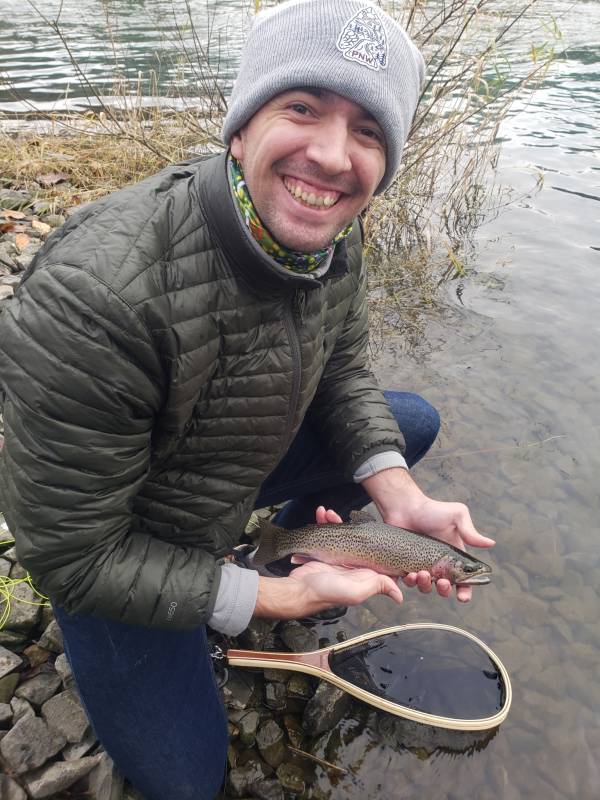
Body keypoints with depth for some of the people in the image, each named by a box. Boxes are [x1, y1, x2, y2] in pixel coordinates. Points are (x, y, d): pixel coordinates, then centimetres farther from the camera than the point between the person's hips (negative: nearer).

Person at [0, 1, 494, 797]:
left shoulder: (331, 236, -16)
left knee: (415, 423, 6)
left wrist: (399, 497, -17)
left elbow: (342, 372, 0)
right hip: (114, 549, -5)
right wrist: (272, 601, -25)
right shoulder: (92, 299, -39)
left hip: (248, 460, 6)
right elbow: (70, 557, -29)